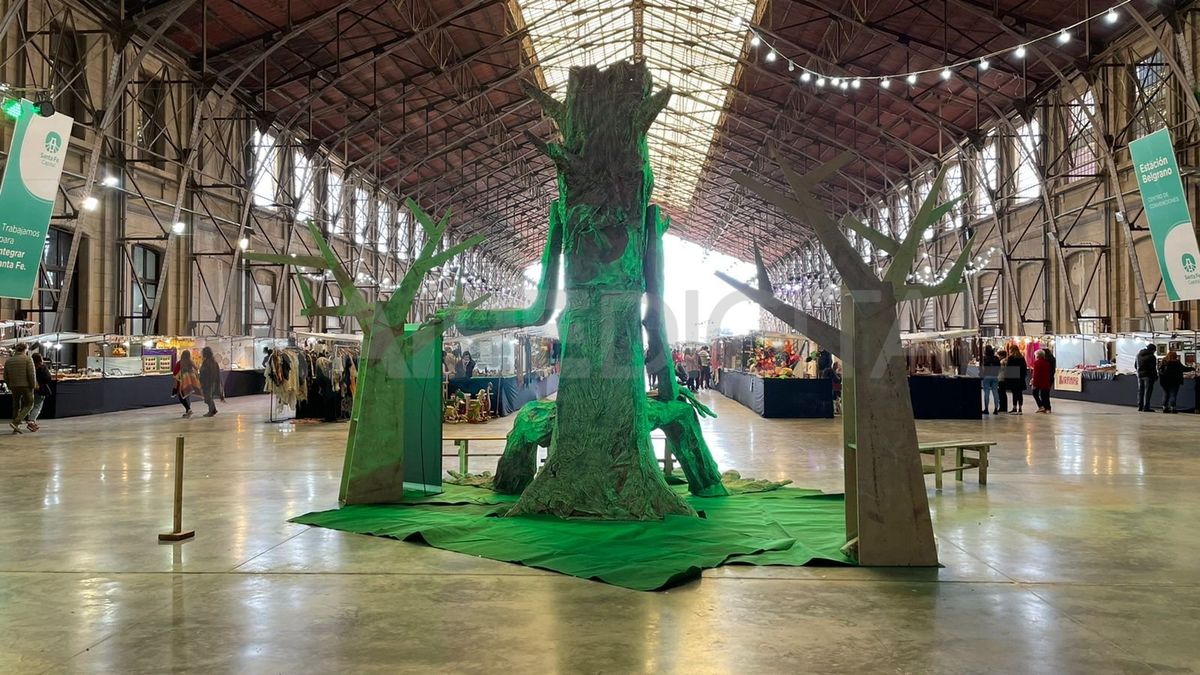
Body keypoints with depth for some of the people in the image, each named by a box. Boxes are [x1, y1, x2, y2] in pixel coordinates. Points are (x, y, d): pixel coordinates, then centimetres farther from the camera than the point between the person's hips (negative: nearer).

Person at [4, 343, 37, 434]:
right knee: (28, 405, 6)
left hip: (14, 387, 5)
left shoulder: (8, 360, 9)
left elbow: (5, 376, 11)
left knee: (16, 406, 15)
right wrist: (33, 386, -7)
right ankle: (16, 422, -11)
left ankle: (16, 427, 14)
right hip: (26, 386, -5)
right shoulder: (28, 359, -8)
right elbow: (32, 374, -15)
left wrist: (9, 386, 19)